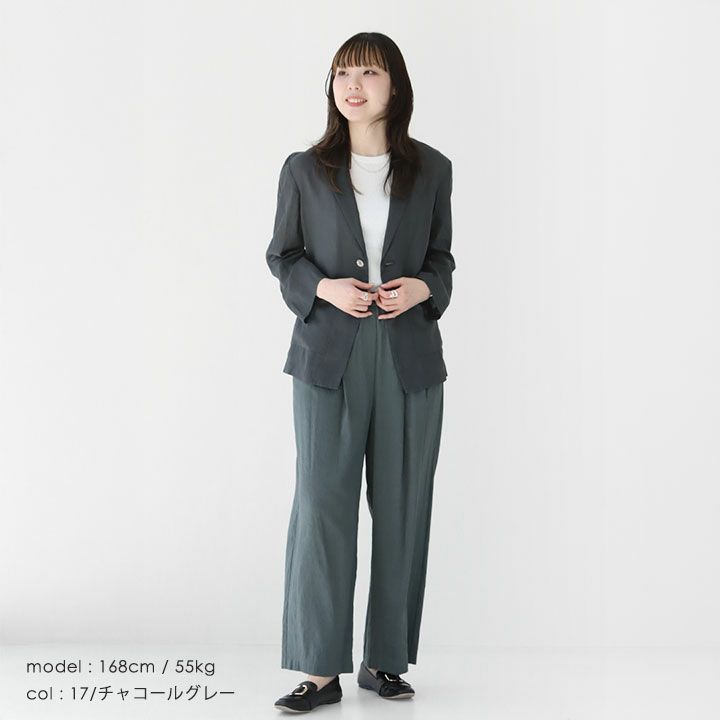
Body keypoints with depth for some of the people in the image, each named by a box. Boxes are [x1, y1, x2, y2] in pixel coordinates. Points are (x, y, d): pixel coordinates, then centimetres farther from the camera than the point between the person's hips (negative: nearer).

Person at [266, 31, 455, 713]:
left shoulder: (431, 169, 7)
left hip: (410, 356, 2)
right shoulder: (304, 170, 4)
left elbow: (441, 258, 14)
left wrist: (422, 288, -8)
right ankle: (320, 670, 2)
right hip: (329, 355, -1)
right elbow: (281, 255, 9)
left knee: (402, 509, 5)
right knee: (321, 502, -6)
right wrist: (323, 287, -10)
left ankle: (386, 659, 18)